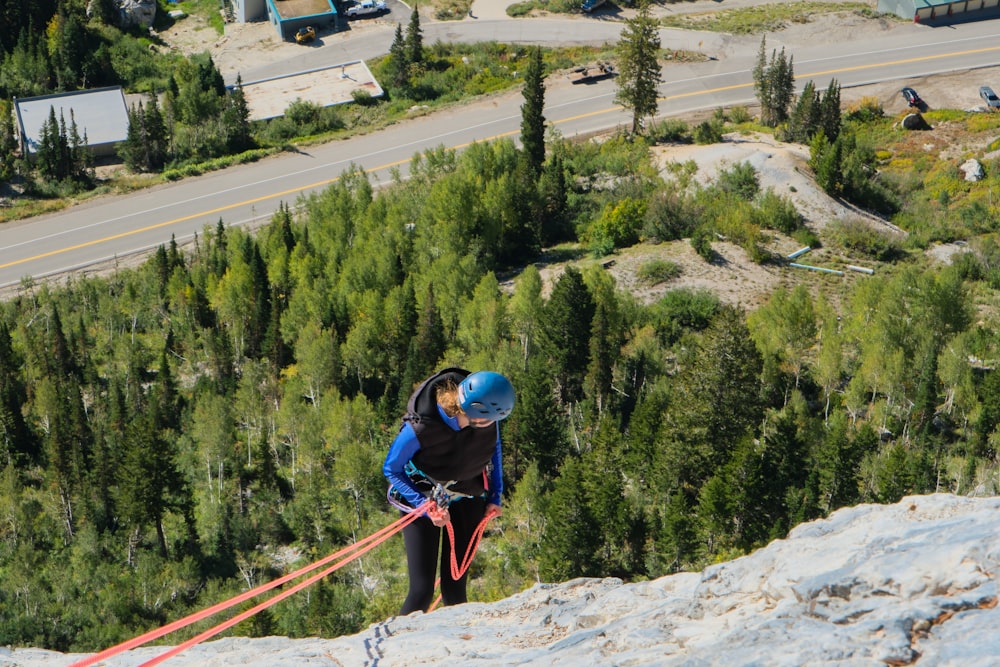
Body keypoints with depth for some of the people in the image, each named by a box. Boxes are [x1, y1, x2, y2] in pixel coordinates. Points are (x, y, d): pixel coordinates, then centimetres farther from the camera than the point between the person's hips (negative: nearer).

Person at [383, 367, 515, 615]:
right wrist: (426, 507, -26)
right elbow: (391, 469, -18)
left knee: (454, 589, -1)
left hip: (467, 499, 3)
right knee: (422, 590, -11)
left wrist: (495, 496, -1)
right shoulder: (420, 427, -34)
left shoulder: (486, 419, -22)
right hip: (423, 498, -3)